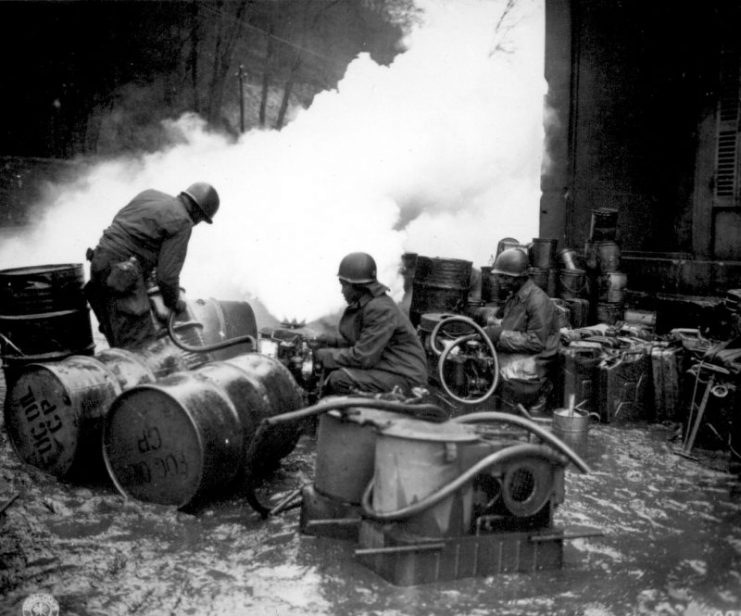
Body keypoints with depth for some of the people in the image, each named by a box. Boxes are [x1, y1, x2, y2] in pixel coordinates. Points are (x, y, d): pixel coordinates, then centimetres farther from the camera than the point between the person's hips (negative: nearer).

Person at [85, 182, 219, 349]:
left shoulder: (150, 194, 16)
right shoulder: (182, 223, -7)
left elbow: (117, 221, 23)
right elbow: (167, 274, -12)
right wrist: (174, 302, 8)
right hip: (123, 277, -9)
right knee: (140, 344, -7)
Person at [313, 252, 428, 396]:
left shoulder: (380, 309, -21)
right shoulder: (363, 304, 10)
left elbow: (363, 357, -22)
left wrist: (326, 356, -11)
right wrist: (335, 340, 7)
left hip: (404, 377, -10)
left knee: (339, 380, -23)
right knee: (330, 368, 3)